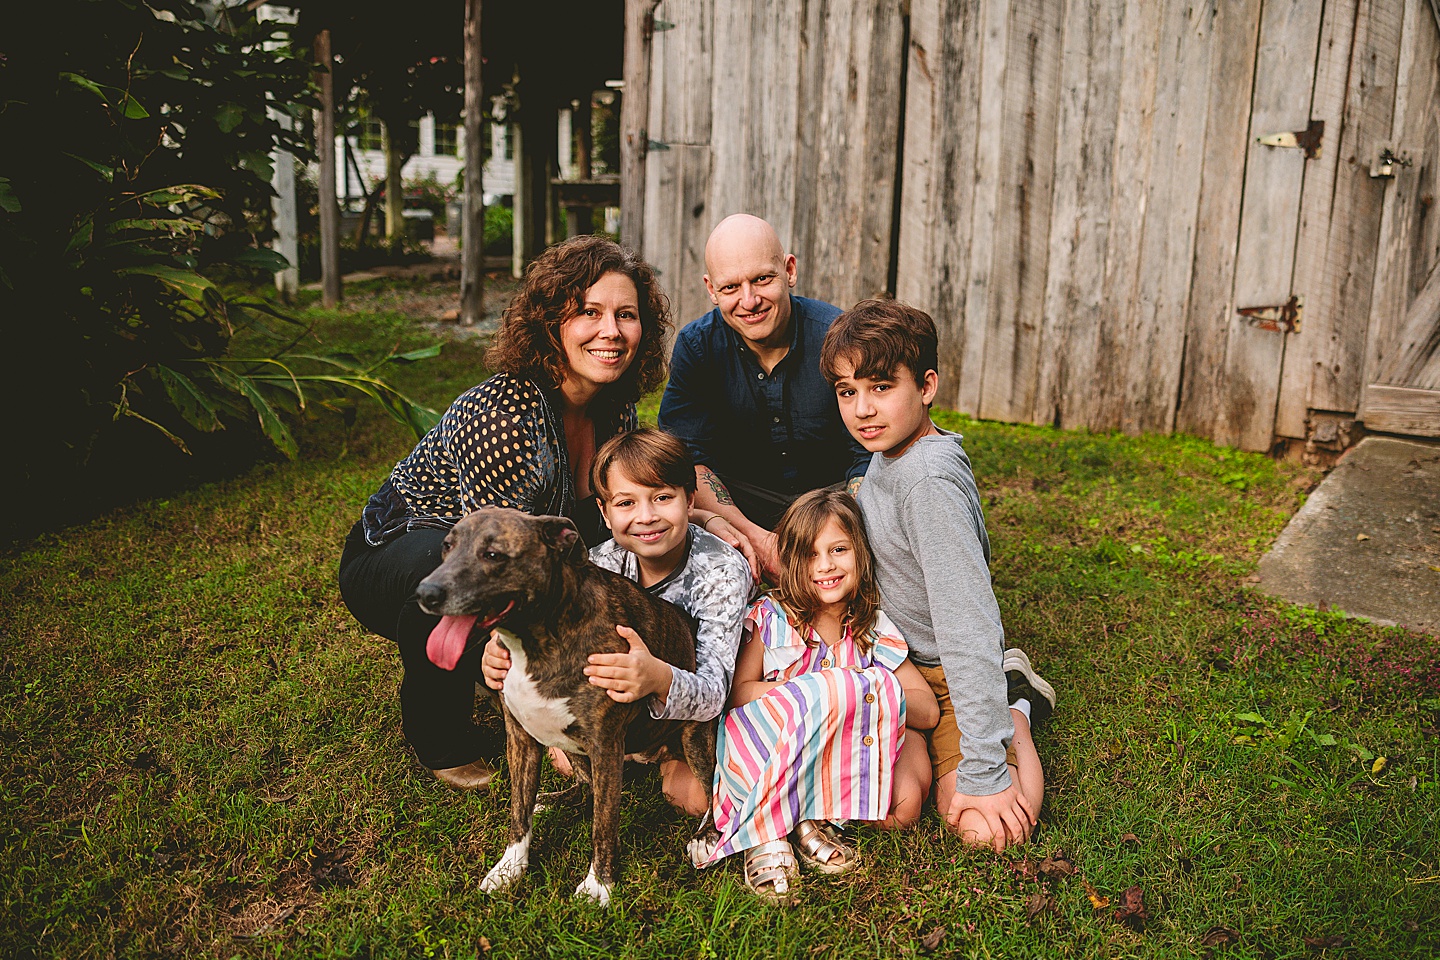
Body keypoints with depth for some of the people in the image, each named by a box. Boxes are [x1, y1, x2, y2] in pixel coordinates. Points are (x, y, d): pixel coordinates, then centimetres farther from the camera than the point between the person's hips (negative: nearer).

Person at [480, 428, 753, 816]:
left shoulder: (722, 569, -31)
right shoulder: (603, 563, -18)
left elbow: (713, 692, -38)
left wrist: (659, 678, -62)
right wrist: (505, 658, -41)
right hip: (627, 710, 3)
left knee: (696, 795, -23)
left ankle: (672, 757, 9)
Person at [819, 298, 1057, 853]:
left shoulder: (929, 481, -32)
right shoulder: (889, 452, -3)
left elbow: (968, 624, -33)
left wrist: (985, 772, -31)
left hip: (946, 671, -8)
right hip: (895, 655, 9)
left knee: (984, 829, -23)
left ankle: (1015, 713, 9)